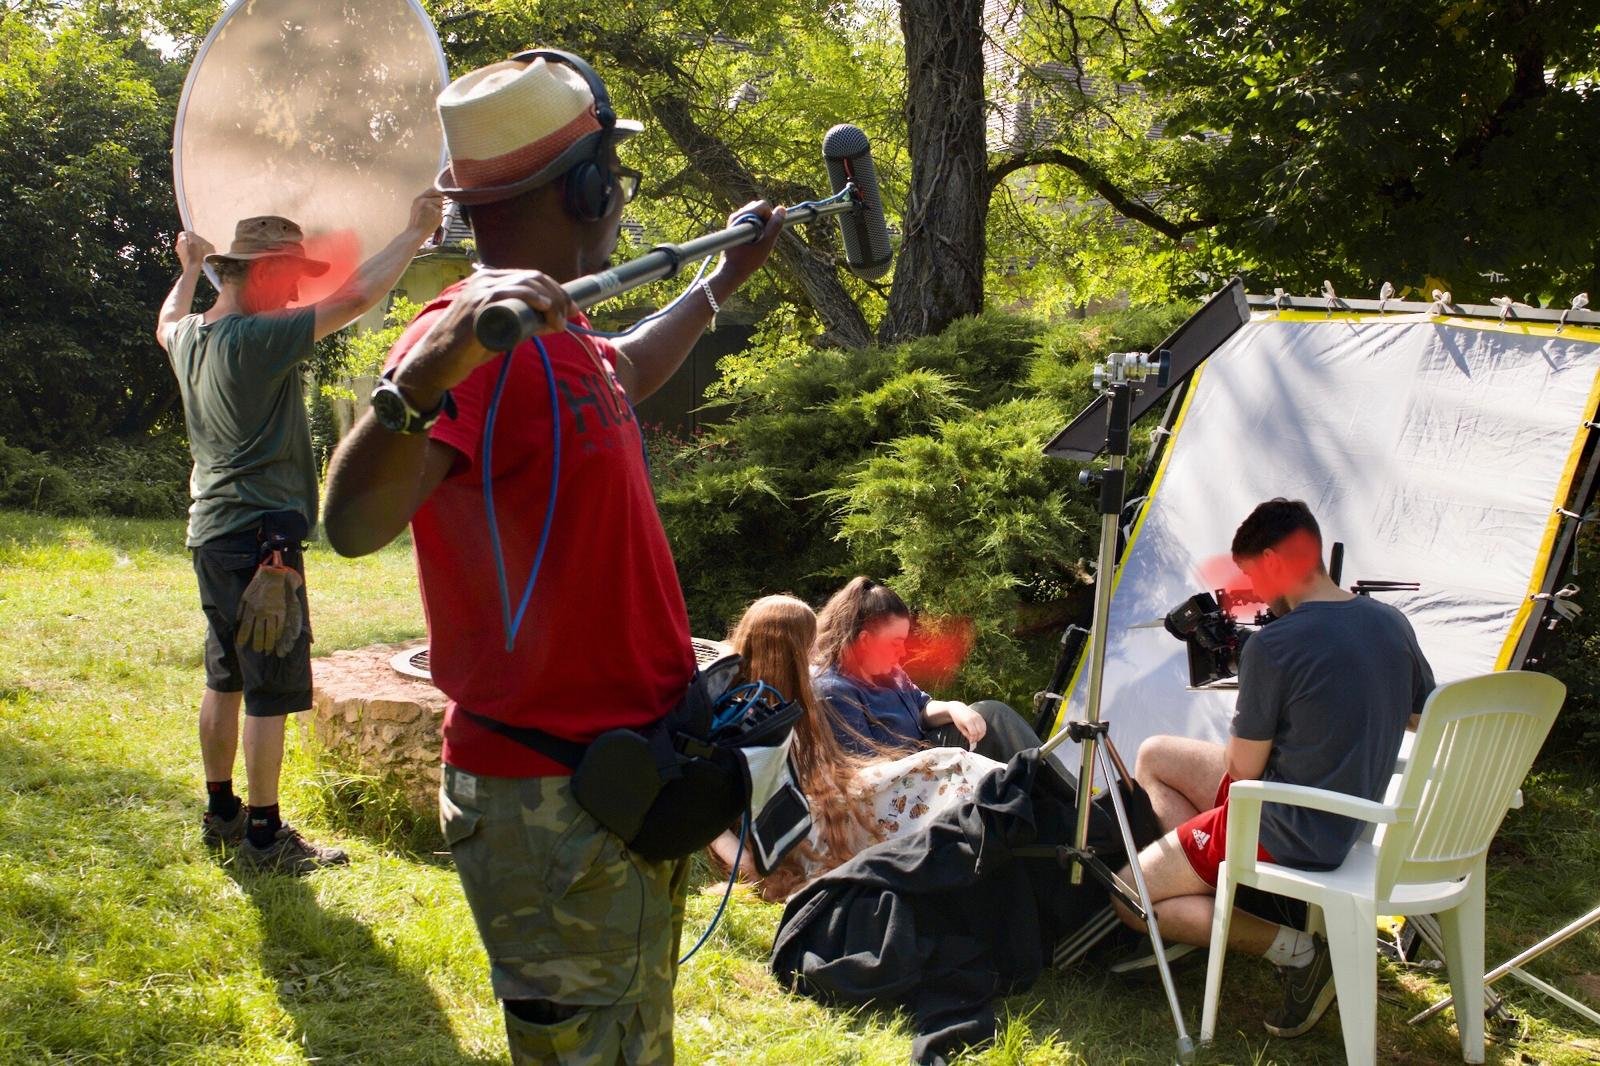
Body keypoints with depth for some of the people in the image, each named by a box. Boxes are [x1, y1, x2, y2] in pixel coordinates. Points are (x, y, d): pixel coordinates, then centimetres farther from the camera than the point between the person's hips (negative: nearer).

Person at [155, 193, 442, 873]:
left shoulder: (189, 337, 7)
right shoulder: (259, 340, -19)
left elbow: (166, 321, 33)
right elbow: (355, 297, -21)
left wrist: (188, 270, 48)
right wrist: (415, 233, -11)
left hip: (210, 532, 9)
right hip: (259, 537, -9)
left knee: (224, 681, 18)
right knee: (271, 691, -3)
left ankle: (220, 814, 27)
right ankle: (264, 836, 2)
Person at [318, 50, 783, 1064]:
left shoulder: (560, 333, 9)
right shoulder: (479, 342, -21)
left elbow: (626, 374, 35)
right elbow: (355, 524, -35)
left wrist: (725, 280, 43)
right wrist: (429, 370, -50)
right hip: (552, 802, -10)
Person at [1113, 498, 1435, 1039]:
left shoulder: (1272, 646, -23)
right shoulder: (1392, 624, -1)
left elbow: (1243, 772, -15)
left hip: (1287, 834, -9)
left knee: (1127, 900, 5)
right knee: (1153, 756, 20)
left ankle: (1293, 947, -5)